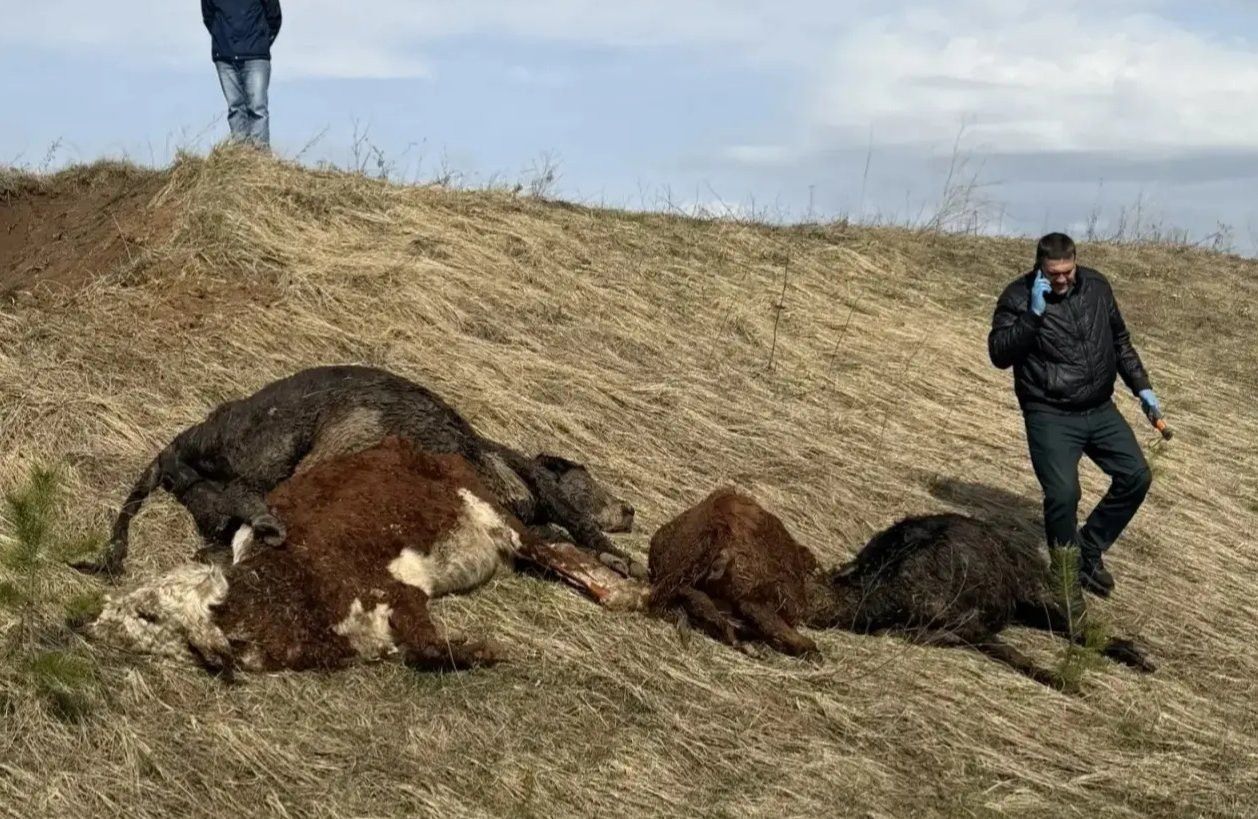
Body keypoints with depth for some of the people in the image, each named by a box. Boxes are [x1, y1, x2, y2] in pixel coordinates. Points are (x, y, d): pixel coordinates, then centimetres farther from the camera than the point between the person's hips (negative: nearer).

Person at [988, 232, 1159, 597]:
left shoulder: (1096, 286, 5)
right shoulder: (1019, 295, -9)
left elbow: (1120, 341, 18)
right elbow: (999, 354, -18)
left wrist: (1142, 388, 14)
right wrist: (1034, 313, -25)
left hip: (1100, 410, 5)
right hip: (1051, 416, -5)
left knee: (1136, 476, -3)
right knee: (1063, 494, -20)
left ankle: (1089, 550, 16)